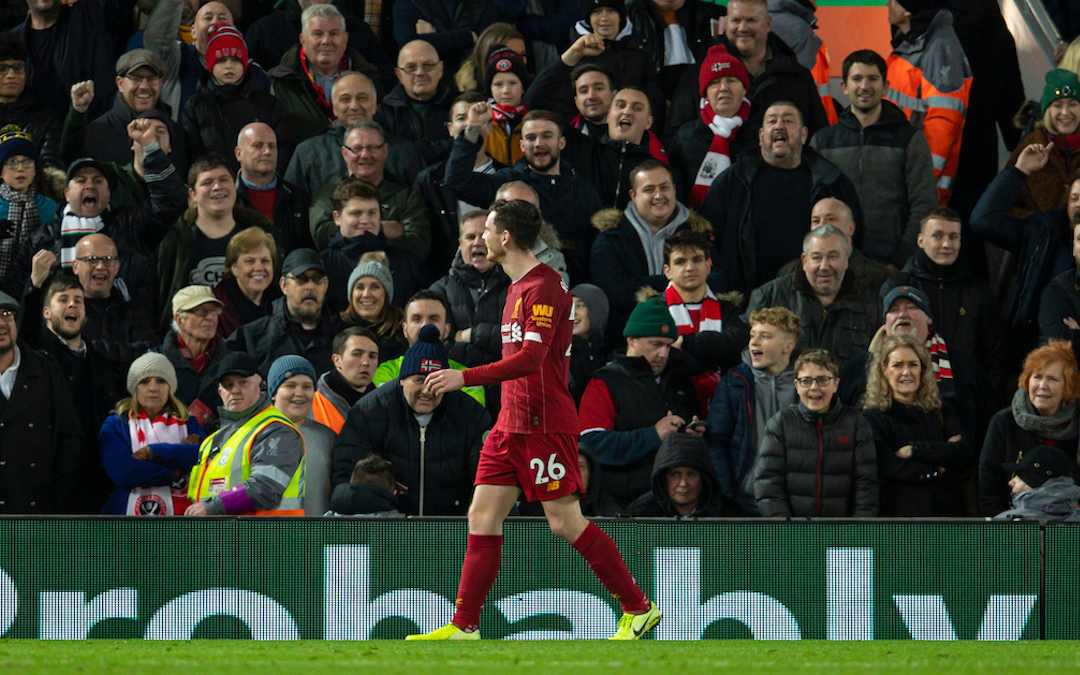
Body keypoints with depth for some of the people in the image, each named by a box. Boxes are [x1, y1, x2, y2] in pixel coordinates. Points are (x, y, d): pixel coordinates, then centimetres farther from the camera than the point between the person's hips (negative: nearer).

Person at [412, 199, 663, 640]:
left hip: (544, 428, -9)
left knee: (565, 522, -6)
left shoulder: (543, 288, -16)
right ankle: (464, 627, 5)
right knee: (482, 517, 3)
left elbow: (530, 359, -26)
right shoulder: (519, 287, 16)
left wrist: (464, 378, -28)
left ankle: (639, 610, 5)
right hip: (511, 425, 9)